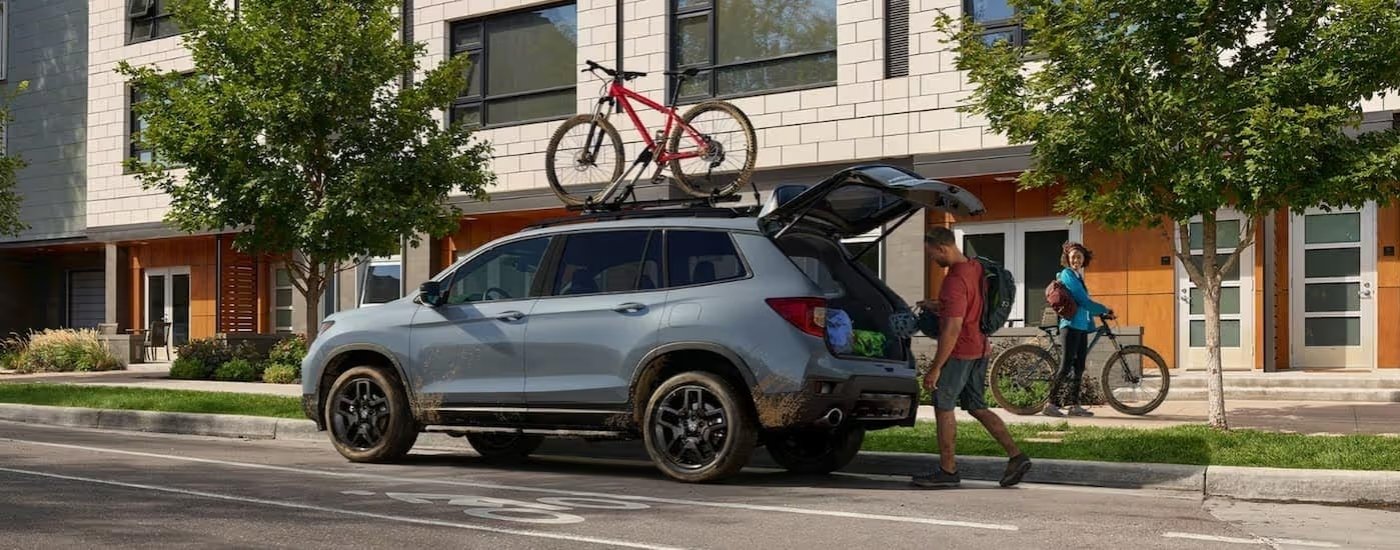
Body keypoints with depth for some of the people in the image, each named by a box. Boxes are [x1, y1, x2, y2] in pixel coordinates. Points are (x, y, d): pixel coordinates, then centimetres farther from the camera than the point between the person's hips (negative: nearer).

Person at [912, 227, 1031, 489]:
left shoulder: (955, 280, -21)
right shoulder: (976, 269, 9)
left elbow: (953, 328, -24)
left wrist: (935, 368, -21)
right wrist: (935, 307, 21)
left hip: (959, 352, -9)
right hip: (980, 349, 9)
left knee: (944, 408, 3)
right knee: (977, 407, 15)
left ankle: (948, 471, 8)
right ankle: (1016, 456, 8)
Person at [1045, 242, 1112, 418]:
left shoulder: (1078, 276, 19)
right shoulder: (1068, 274, -9)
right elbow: (1083, 300, -15)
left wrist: (1100, 313, 16)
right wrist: (1104, 310, -7)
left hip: (1082, 325, 9)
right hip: (1072, 324, -9)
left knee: (1079, 366, 7)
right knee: (1067, 365, -11)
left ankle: (1074, 405, 10)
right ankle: (1051, 403, -10)